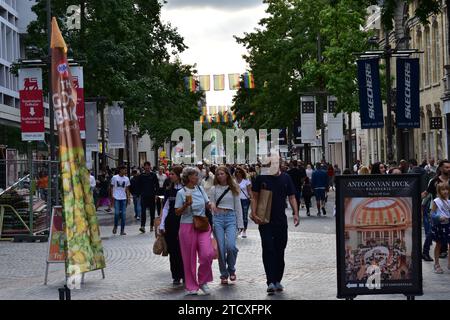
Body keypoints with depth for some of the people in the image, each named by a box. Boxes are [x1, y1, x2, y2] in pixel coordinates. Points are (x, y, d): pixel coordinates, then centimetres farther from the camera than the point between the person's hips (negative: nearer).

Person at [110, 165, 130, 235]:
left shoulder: (126, 179, 8)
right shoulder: (114, 178, 0)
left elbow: (127, 189, 12)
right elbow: (112, 187, 4)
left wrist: (128, 198, 4)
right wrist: (112, 196, -5)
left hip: (124, 198, 3)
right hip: (116, 198, -3)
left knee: (123, 214, 0)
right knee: (117, 213, -9)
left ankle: (122, 230, 5)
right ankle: (115, 227, 14)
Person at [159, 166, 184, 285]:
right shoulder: (169, 190, 11)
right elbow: (166, 208, 13)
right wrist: (162, 225, 8)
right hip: (171, 222, 4)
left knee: (183, 249, -3)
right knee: (173, 250, 5)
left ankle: (185, 275, 9)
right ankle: (176, 276, 13)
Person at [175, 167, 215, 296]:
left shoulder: (200, 189, 8)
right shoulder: (181, 193, -4)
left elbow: (208, 204, 18)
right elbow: (177, 212, -4)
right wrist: (186, 205, -20)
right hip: (187, 227, -3)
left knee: (207, 254, -11)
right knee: (189, 257, 2)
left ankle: (203, 281, 9)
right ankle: (191, 286, 15)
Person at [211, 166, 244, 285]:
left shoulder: (234, 189, 7)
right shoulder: (215, 189, 7)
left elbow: (238, 206, 8)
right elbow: (212, 205, 9)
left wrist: (240, 224, 4)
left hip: (231, 218, -1)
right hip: (218, 218, 1)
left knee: (231, 246, -17)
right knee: (221, 248, -2)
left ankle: (231, 270, 8)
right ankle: (224, 275, 10)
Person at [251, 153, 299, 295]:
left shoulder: (285, 178, 5)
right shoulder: (261, 178, -1)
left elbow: (292, 197, 8)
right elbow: (255, 197, 1)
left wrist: (296, 214, -5)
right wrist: (254, 213, -11)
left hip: (281, 220, 3)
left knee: (280, 251, 9)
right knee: (268, 250, -8)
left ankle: (277, 280, 22)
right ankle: (270, 282, -10)